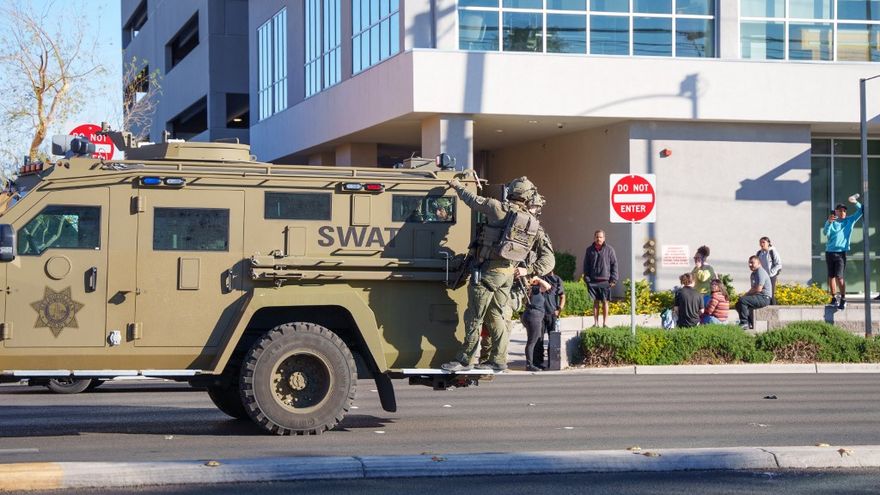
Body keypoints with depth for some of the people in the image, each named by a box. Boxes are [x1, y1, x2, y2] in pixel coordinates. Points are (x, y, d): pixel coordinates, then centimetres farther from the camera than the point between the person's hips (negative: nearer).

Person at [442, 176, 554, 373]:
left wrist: (457, 186, 21)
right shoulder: (535, 226, 8)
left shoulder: (501, 209, -6)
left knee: (474, 317, 1)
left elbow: (473, 200, 6)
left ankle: (464, 360, 5)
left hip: (488, 271, -5)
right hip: (508, 274, 5)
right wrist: (529, 270, 1)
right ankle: (498, 360, 17)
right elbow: (548, 258, 5)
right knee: (496, 316, 16)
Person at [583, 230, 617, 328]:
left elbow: (614, 265, 3)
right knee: (595, 301, 5)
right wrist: (586, 278, 1)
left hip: (605, 280, -2)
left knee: (605, 302, 2)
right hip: (593, 281, 2)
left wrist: (613, 279, -4)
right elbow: (586, 265, 11)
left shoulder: (609, 250, 3)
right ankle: (595, 322, 8)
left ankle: (605, 322, 7)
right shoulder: (589, 250, 8)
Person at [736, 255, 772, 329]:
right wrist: (746, 294, 5)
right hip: (758, 297, 11)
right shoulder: (753, 274, 19)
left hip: (764, 298, -11)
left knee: (742, 300, -26)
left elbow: (758, 289, -22)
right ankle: (750, 323, 4)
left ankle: (744, 323, -22)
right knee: (738, 304, 8)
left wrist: (746, 294, -12)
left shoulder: (761, 272, -13)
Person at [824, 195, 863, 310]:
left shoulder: (850, 221, 8)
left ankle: (843, 299, -11)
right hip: (829, 252, 2)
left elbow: (860, 211, 3)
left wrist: (855, 202, -14)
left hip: (841, 252, -2)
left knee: (839, 277, -13)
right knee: (831, 276, 7)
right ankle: (834, 298, 15)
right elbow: (825, 232, -10)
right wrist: (828, 222, -27)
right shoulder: (831, 222, 6)